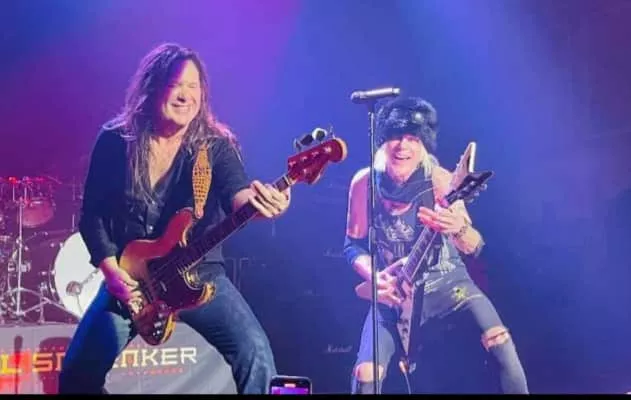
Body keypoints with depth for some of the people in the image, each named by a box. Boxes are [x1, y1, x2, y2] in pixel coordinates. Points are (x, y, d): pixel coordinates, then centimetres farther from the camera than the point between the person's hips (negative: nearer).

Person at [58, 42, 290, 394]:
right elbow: (92, 215, 2)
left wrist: (255, 201, -47)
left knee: (256, 355, -19)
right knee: (80, 372, -5)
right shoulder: (114, 141, -2)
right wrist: (112, 271, -10)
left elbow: (235, 192, -23)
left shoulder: (217, 145, -5)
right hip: (129, 279, 1)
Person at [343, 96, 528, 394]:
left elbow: (474, 248, -14)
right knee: (365, 376, -15)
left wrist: (459, 229, -39)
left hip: (446, 282, -1)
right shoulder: (364, 183, -8)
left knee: (499, 342, -24)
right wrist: (374, 276, -19)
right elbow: (353, 245, 3)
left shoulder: (440, 180, -13)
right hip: (393, 294, 1)